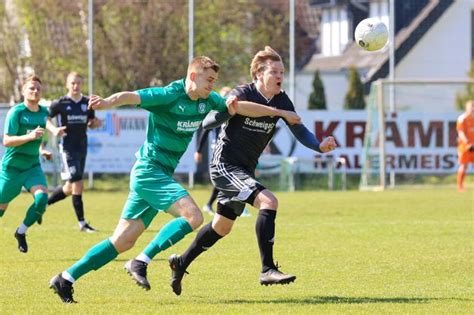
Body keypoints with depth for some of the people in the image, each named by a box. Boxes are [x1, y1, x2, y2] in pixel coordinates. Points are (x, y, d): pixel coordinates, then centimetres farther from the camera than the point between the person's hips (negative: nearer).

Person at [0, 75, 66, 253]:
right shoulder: (16, 112, -15)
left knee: (42, 198, -20)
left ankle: (21, 232, 0)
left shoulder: (43, 112, 2)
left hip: (33, 166, 4)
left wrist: (41, 149, 5)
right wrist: (30, 137, -30)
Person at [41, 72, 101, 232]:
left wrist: (95, 123, -6)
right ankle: (82, 223, -5)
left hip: (82, 147, 6)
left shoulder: (87, 103, 6)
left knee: (70, 188, 12)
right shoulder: (60, 104, -6)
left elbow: (91, 123, 17)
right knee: (77, 185, -12)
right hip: (67, 148, -6)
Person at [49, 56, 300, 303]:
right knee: (193, 216, -21)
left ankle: (66, 278, 10)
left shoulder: (207, 101, 8)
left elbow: (241, 107, 20)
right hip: (149, 169, -9)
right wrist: (108, 102, -49)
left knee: (122, 241, 6)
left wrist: (279, 112, 23)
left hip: (161, 175, 9)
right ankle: (141, 263, -15)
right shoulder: (169, 96, -15)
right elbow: (131, 96, -28)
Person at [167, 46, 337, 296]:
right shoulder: (242, 94, -17)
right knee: (268, 201, -26)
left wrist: (320, 146, -18)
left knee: (222, 226, 20)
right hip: (225, 165, -8)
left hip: (245, 171, 8)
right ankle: (267, 270, -26)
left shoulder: (281, 101, 0)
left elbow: (299, 130, 1)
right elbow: (208, 123, -18)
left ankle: (181, 263, 40)